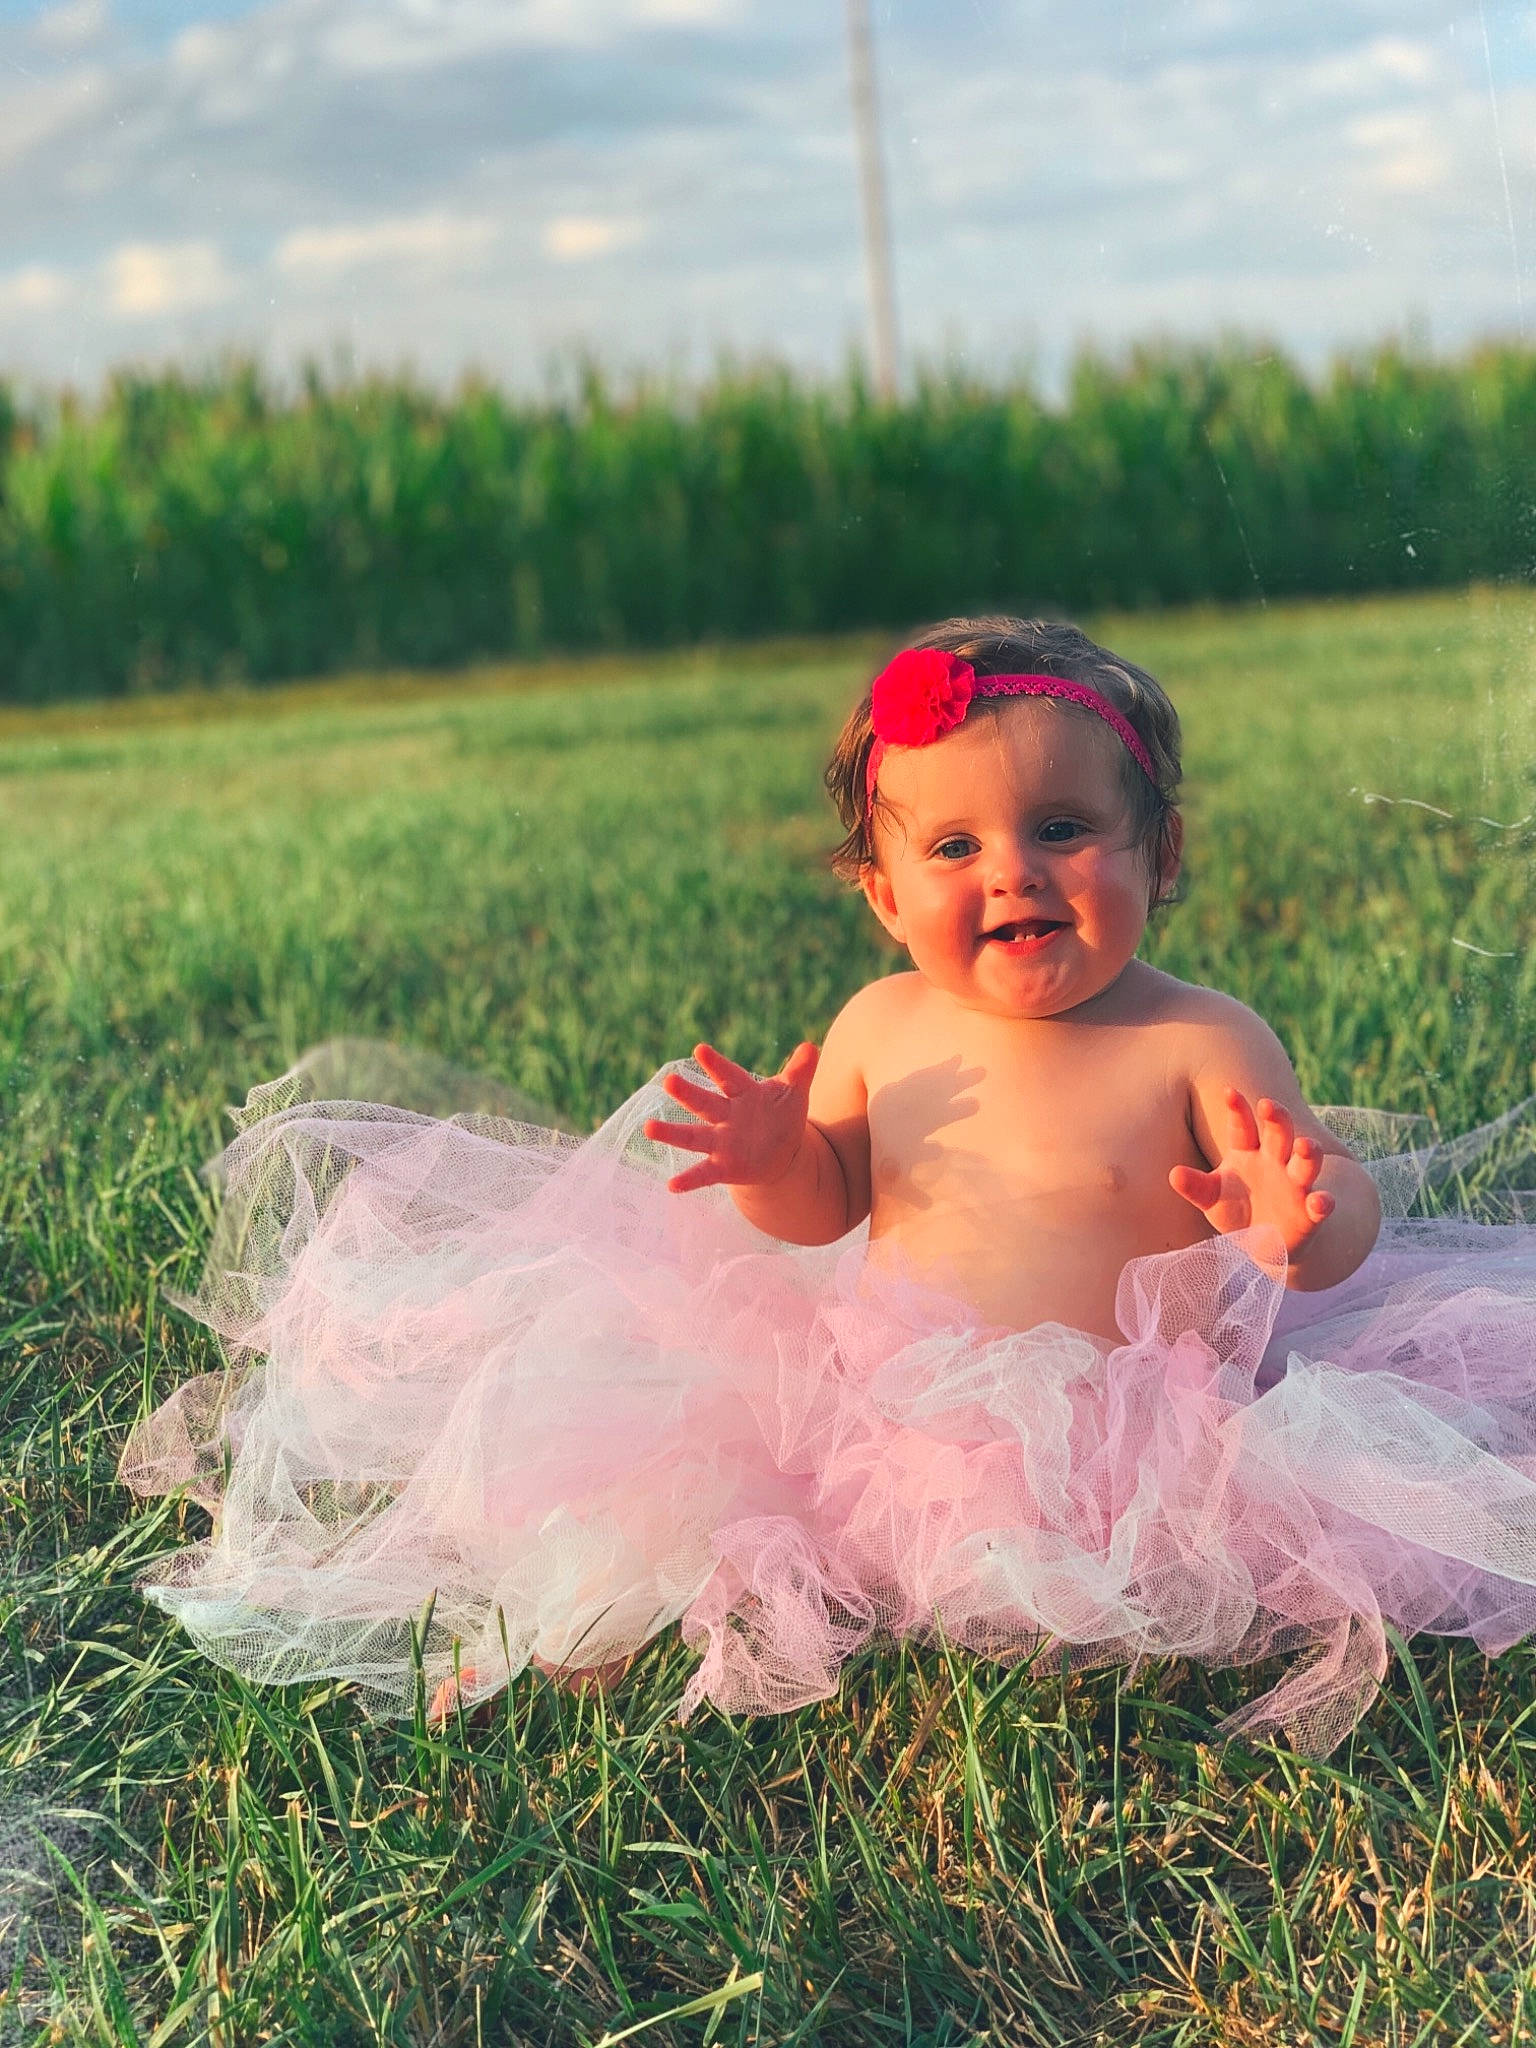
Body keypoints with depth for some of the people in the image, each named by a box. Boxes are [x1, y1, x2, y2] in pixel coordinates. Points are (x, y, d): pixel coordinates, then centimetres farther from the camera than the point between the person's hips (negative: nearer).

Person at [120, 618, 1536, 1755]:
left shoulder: (1202, 1044, -9)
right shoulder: (883, 1028, 2)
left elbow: (1356, 1209, -10)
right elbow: (825, 1205, 12)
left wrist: (1307, 1223, -35)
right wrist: (778, 1161, -12)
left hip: (1117, 1439, -3)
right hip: (884, 1397, 4)